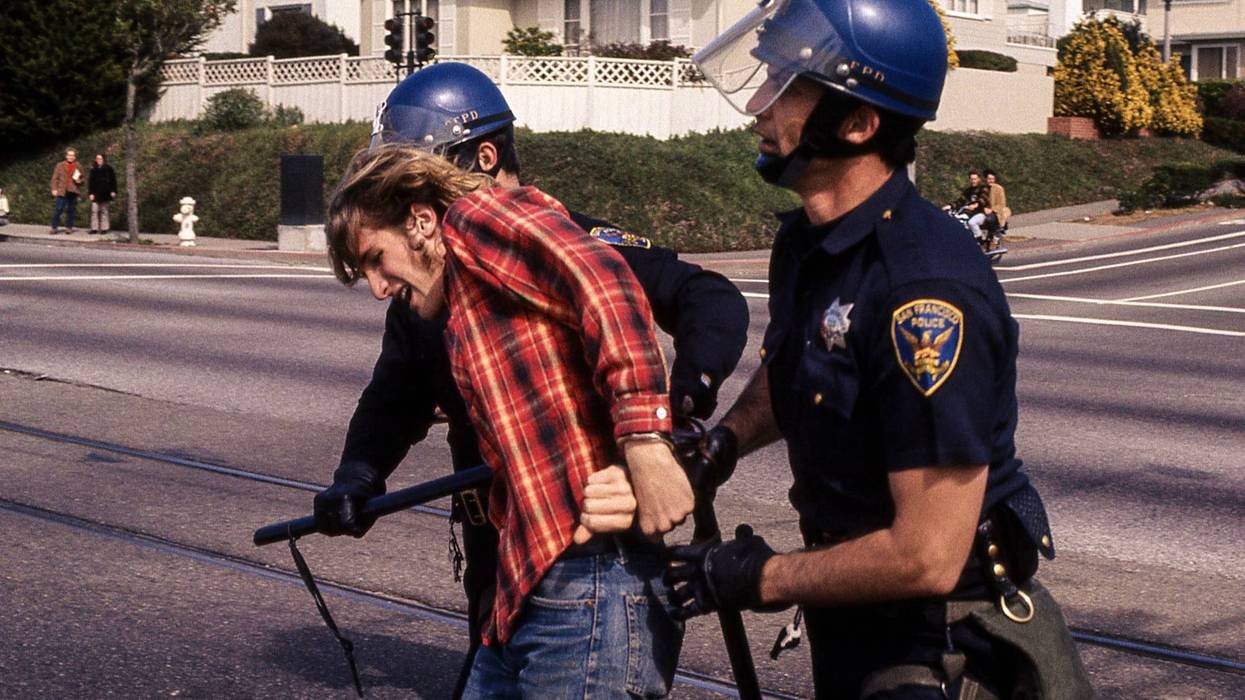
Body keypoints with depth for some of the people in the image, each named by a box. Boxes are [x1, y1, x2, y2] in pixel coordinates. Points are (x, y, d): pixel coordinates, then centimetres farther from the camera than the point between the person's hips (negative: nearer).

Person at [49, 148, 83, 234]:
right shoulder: (60, 165, 5)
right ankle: (54, 228, 1)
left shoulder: (78, 167, 9)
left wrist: (79, 181, -5)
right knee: (58, 210, -5)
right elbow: (55, 178, 4)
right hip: (62, 191, -2)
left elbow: (83, 178, 18)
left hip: (73, 192, 2)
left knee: (71, 210, 5)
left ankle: (69, 227, 14)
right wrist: (54, 189, -5)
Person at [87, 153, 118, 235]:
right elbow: (90, 182, 3)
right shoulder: (93, 169, 4)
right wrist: (90, 193, -4)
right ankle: (94, 228, -1)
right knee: (94, 210, -4)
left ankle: (104, 228, 10)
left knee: (104, 211, 6)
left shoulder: (108, 168, 1)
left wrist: (113, 191, -6)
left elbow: (113, 180, 1)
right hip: (95, 193, 1)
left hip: (104, 193, -1)